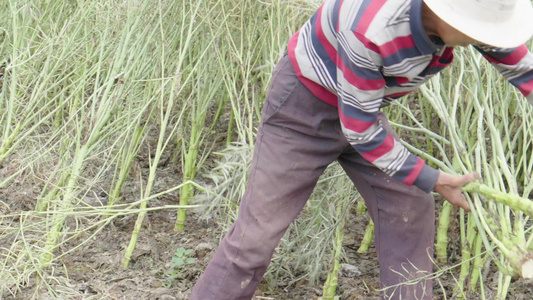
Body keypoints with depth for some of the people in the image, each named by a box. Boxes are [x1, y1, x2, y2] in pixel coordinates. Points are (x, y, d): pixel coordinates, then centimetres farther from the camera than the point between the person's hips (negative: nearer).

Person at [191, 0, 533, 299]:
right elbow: (360, 128, -29)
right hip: (304, 107, -7)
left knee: (409, 208, 3)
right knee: (259, 226, -4)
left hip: (362, 104, 7)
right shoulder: (369, 28, -40)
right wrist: (430, 181, -20)